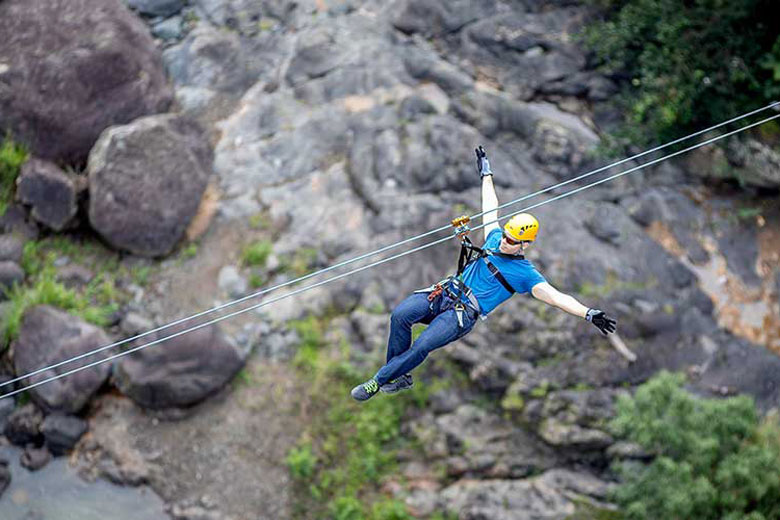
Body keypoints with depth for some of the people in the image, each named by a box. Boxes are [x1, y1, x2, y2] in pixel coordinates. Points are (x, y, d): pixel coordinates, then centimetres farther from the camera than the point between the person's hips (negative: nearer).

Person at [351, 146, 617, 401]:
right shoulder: (495, 238, 13)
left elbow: (556, 297, -12)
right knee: (400, 315, -21)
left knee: (421, 346, -28)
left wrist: (589, 314, -25)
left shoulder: (525, 274, -3)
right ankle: (401, 377, -9)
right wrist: (486, 173, 38)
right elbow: (491, 209, 27)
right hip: (445, 293, 6)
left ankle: (379, 380, -14)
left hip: (463, 314, -6)